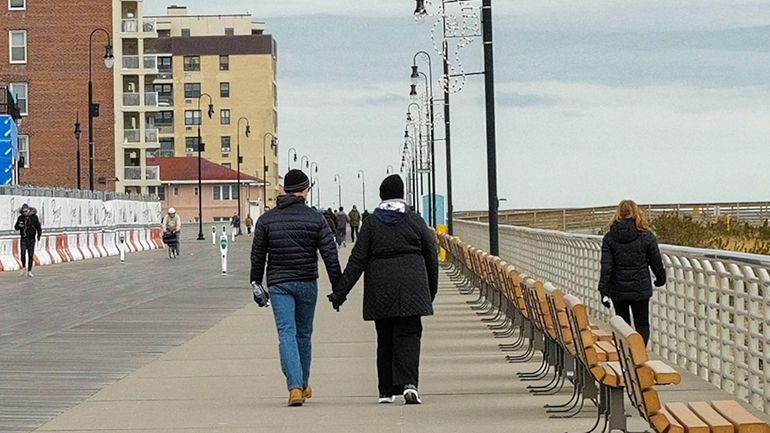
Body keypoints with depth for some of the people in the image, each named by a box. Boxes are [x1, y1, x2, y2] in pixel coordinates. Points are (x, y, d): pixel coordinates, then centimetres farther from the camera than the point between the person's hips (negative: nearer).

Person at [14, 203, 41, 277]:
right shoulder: (20, 218, 2)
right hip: (23, 238, 0)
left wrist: (39, 234, -11)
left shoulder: (34, 217, -2)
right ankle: (24, 267, 8)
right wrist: (19, 226, -13)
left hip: (31, 238, 0)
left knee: (31, 255, 1)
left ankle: (29, 271, 9)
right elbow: (16, 227, 10)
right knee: (23, 253, -15)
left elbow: (38, 226, 3)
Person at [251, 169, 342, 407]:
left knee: (286, 334, -5)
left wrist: (256, 283, 15)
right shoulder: (315, 218, -3)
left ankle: (295, 386, -20)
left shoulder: (266, 220, 1)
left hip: (278, 284, -1)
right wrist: (338, 286, 1)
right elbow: (330, 255, -4)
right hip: (307, 283, 1)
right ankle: (303, 385, 28)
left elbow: (257, 255, 4)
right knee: (304, 334, 15)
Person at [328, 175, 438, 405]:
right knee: (408, 335, -1)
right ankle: (409, 383, -20)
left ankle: (387, 390, 12)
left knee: (385, 338, 9)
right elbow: (432, 258, 7)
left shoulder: (371, 224, 2)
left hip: (380, 289, 1)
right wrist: (431, 291, 17)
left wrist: (340, 291, 1)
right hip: (411, 288, -1)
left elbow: (357, 261, -2)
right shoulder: (415, 221, 4)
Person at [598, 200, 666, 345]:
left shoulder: (609, 237, -3)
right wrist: (661, 278, 21)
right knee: (642, 325, 7)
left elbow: (606, 267, -8)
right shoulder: (646, 236, -6)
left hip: (618, 290, 1)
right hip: (640, 289, -1)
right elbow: (656, 262, 2)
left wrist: (604, 291, -7)